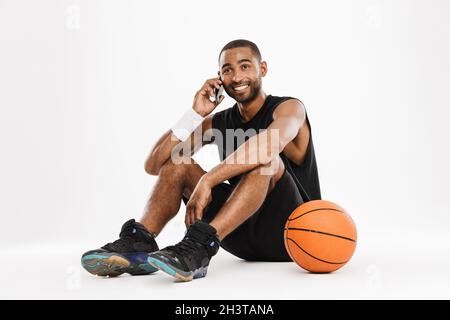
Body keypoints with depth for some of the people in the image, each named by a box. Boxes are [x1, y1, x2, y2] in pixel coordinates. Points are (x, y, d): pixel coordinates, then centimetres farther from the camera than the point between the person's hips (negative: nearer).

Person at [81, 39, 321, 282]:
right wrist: (196, 114, -8)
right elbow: (153, 165, -1)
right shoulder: (218, 123, 8)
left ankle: (199, 247, -44)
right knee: (177, 162, -6)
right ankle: (139, 242, -27)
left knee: (265, 158, -32)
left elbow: (270, 144, -33)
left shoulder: (289, 107, -6)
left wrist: (207, 180, -39)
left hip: (290, 233, -4)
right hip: (244, 234, 5)